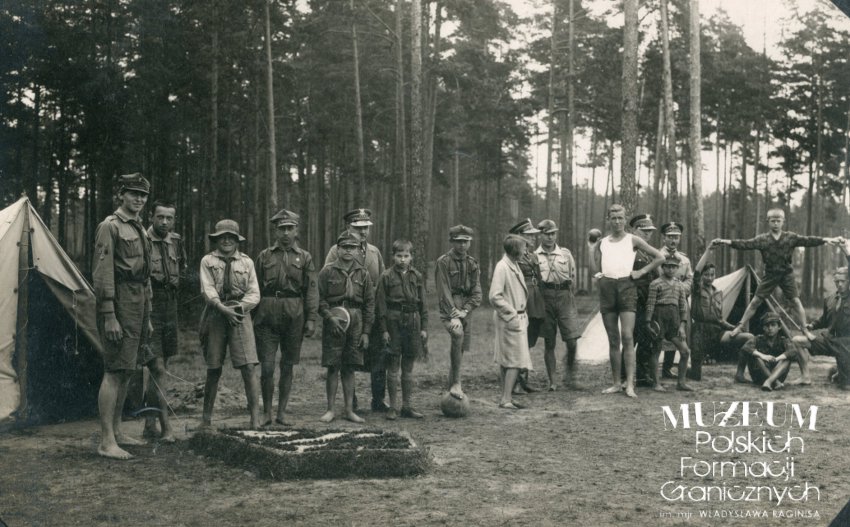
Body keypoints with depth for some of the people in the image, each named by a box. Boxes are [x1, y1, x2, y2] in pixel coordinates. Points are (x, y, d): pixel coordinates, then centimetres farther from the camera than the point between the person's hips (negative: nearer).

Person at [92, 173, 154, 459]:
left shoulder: (140, 230, 19)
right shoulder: (109, 226, -8)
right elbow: (102, 273, -15)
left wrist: (147, 317, 22)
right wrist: (109, 316, -20)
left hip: (138, 305, 9)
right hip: (120, 304, -9)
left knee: (127, 371, 13)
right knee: (114, 371, -9)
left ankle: (117, 431, 22)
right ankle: (107, 442, -7)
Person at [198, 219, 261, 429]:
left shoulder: (247, 262, 12)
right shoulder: (207, 261, 8)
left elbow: (254, 294, 6)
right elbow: (207, 290, -4)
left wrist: (239, 306, -13)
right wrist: (223, 308, -19)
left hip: (240, 315, 0)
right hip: (215, 315, 0)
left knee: (249, 367, -11)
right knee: (213, 370, 6)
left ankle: (255, 418, -10)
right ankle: (206, 416, 20)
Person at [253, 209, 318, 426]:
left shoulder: (304, 258, 7)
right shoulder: (264, 256, 8)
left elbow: (312, 290, 3)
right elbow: (256, 289, 10)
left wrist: (311, 319, -5)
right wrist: (253, 317, 5)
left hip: (294, 316, 0)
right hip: (267, 316, 0)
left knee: (287, 367, 7)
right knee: (267, 367, -4)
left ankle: (281, 412, 17)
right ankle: (266, 412, 9)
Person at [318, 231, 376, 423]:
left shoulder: (362, 274, 8)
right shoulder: (327, 271, 1)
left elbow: (370, 304, 8)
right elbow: (320, 299, -2)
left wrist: (366, 332, 3)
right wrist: (330, 317, -17)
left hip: (355, 324, 2)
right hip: (333, 323, -2)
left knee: (349, 368, 7)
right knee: (332, 368, 0)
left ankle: (349, 410, 14)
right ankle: (330, 409, 9)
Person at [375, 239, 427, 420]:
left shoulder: (417, 276, 8)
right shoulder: (387, 276, -2)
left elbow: (423, 303, 11)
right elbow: (380, 305, -3)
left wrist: (424, 327, 6)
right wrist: (383, 329, -7)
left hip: (412, 322, 3)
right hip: (393, 322, -3)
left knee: (408, 368, 9)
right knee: (393, 367, 1)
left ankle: (407, 406, 17)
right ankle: (393, 407, 8)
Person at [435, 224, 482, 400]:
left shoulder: (472, 264, 10)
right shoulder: (443, 262, -5)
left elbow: (476, 292, 5)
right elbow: (444, 291, -11)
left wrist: (465, 311, -11)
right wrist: (453, 314, -20)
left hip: (464, 310, 6)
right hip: (449, 308, -6)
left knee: (461, 349, 8)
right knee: (458, 333, -33)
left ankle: (451, 387, 23)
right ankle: (456, 383, -30)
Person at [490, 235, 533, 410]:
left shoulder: (515, 265, 12)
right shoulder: (502, 267, -16)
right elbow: (495, 297, -21)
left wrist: (521, 313, 13)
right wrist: (511, 313, -18)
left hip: (518, 317, 9)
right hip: (510, 319, -9)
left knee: (505, 360, 12)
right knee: (516, 360, -9)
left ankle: (505, 398, 17)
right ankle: (506, 399, -7)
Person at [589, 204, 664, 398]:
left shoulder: (632, 240, 6)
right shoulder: (602, 242, 15)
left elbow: (659, 257, 8)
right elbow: (595, 268, 11)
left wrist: (642, 272, 2)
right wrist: (592, 248, 9)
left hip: (626, 285, -3)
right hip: (606, 286, 3)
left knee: (627, 336, -14)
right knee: (613, 339, 5)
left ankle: (630, 384, -15)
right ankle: (616, 383, 11)